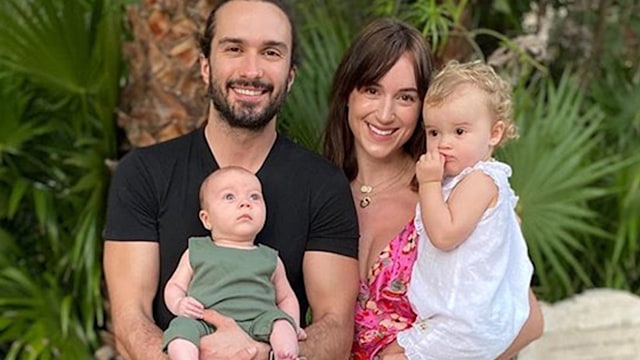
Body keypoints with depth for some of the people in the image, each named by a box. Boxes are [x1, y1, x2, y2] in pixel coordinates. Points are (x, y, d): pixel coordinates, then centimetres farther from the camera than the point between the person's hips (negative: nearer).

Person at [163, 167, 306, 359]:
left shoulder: (270, 259, 22)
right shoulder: (196, 252, 19)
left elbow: (286, 297, 31)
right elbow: (174, 286, 21)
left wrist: (292, 326, 10)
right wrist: (179, 304, -4)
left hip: (255, 321, 1)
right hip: (206, 324, -1)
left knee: (278, 320, -29)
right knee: (182, 326, -31)